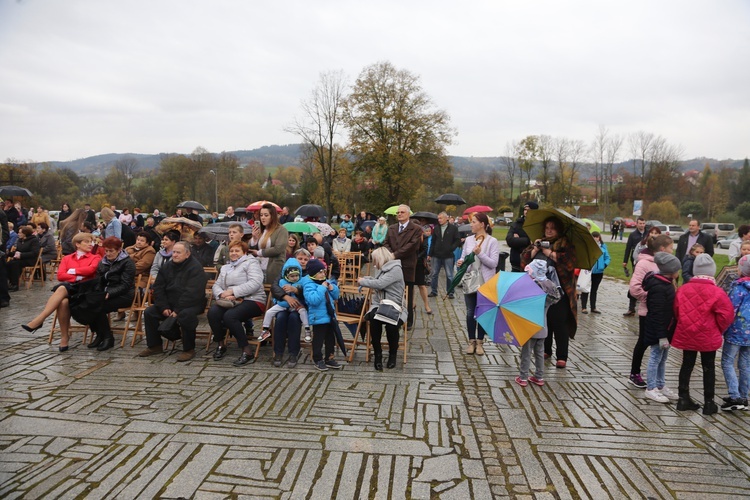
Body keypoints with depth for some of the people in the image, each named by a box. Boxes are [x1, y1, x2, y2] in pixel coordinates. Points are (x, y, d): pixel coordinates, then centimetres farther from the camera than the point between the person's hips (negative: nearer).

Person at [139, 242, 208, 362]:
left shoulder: (195, 268, -14)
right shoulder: (167, 266, 9)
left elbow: (192, 293, -22)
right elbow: (158, 288, 8)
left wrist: (177, 311, -25)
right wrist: (164, 307, -6)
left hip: (192, 303, -7)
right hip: (170, 303, 7)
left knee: (185, 315, -37)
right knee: (149, 312, -6)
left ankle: (189, 350, -21)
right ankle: (154, 346, 9)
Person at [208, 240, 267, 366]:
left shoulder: (251, 262, 3)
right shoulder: (225, 267, 26)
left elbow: (255, 283, -13)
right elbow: (216, 286, 16)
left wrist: (232, 291, -17)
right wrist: (223, 295, -9)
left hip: (252, 300, -6)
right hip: (231, 302, 6)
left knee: (230, 316, -32)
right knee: (212, 312, -23)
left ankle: (247, 352, -25)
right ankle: (221, 345, -3)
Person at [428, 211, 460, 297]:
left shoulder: (453, 228, -2)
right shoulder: (436, 228, 7)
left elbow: (458, 240, -1)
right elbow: (433, 242, 9)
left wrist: (451, 248, -13)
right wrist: (430, 254, 6)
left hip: (448, 256, -3)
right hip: (436, 255, 3)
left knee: (449, 275, 4)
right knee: (434, 274, 8)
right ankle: (433, 291, 18)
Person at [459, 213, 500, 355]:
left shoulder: (492, 241, -6)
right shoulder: (468, 240, 7)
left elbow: (493, 263, -12)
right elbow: (463, 257, 14)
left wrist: (479, 253, -21)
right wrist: (460, 262, -8)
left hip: (485, 283, -4)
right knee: (470, 312, 7)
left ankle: (480, 342, 16)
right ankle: (472, 341, 18)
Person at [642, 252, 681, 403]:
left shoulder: (666, 282, 6)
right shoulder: (658, 287, -25)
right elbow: (657, 314, -25)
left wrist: (666, 333, 18)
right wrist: (662, 336, -23)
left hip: (666, 329, 10)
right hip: (657, 331, -10)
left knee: (663, 358, 19)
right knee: (656, 358, 2)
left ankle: (661, 386, 32)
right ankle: (651, 389, 14)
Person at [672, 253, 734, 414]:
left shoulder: (683, 289, -6)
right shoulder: (716, 292, -16)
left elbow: (676, 311, 2)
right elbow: (727, 315, -15)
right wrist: (718, 329, 2)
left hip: (686, 335, 3)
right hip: (708, 338, -3)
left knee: (687, 365, 14)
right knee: (708, 368, 11)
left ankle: (683, 399, 19)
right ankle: (709, 403, 19)